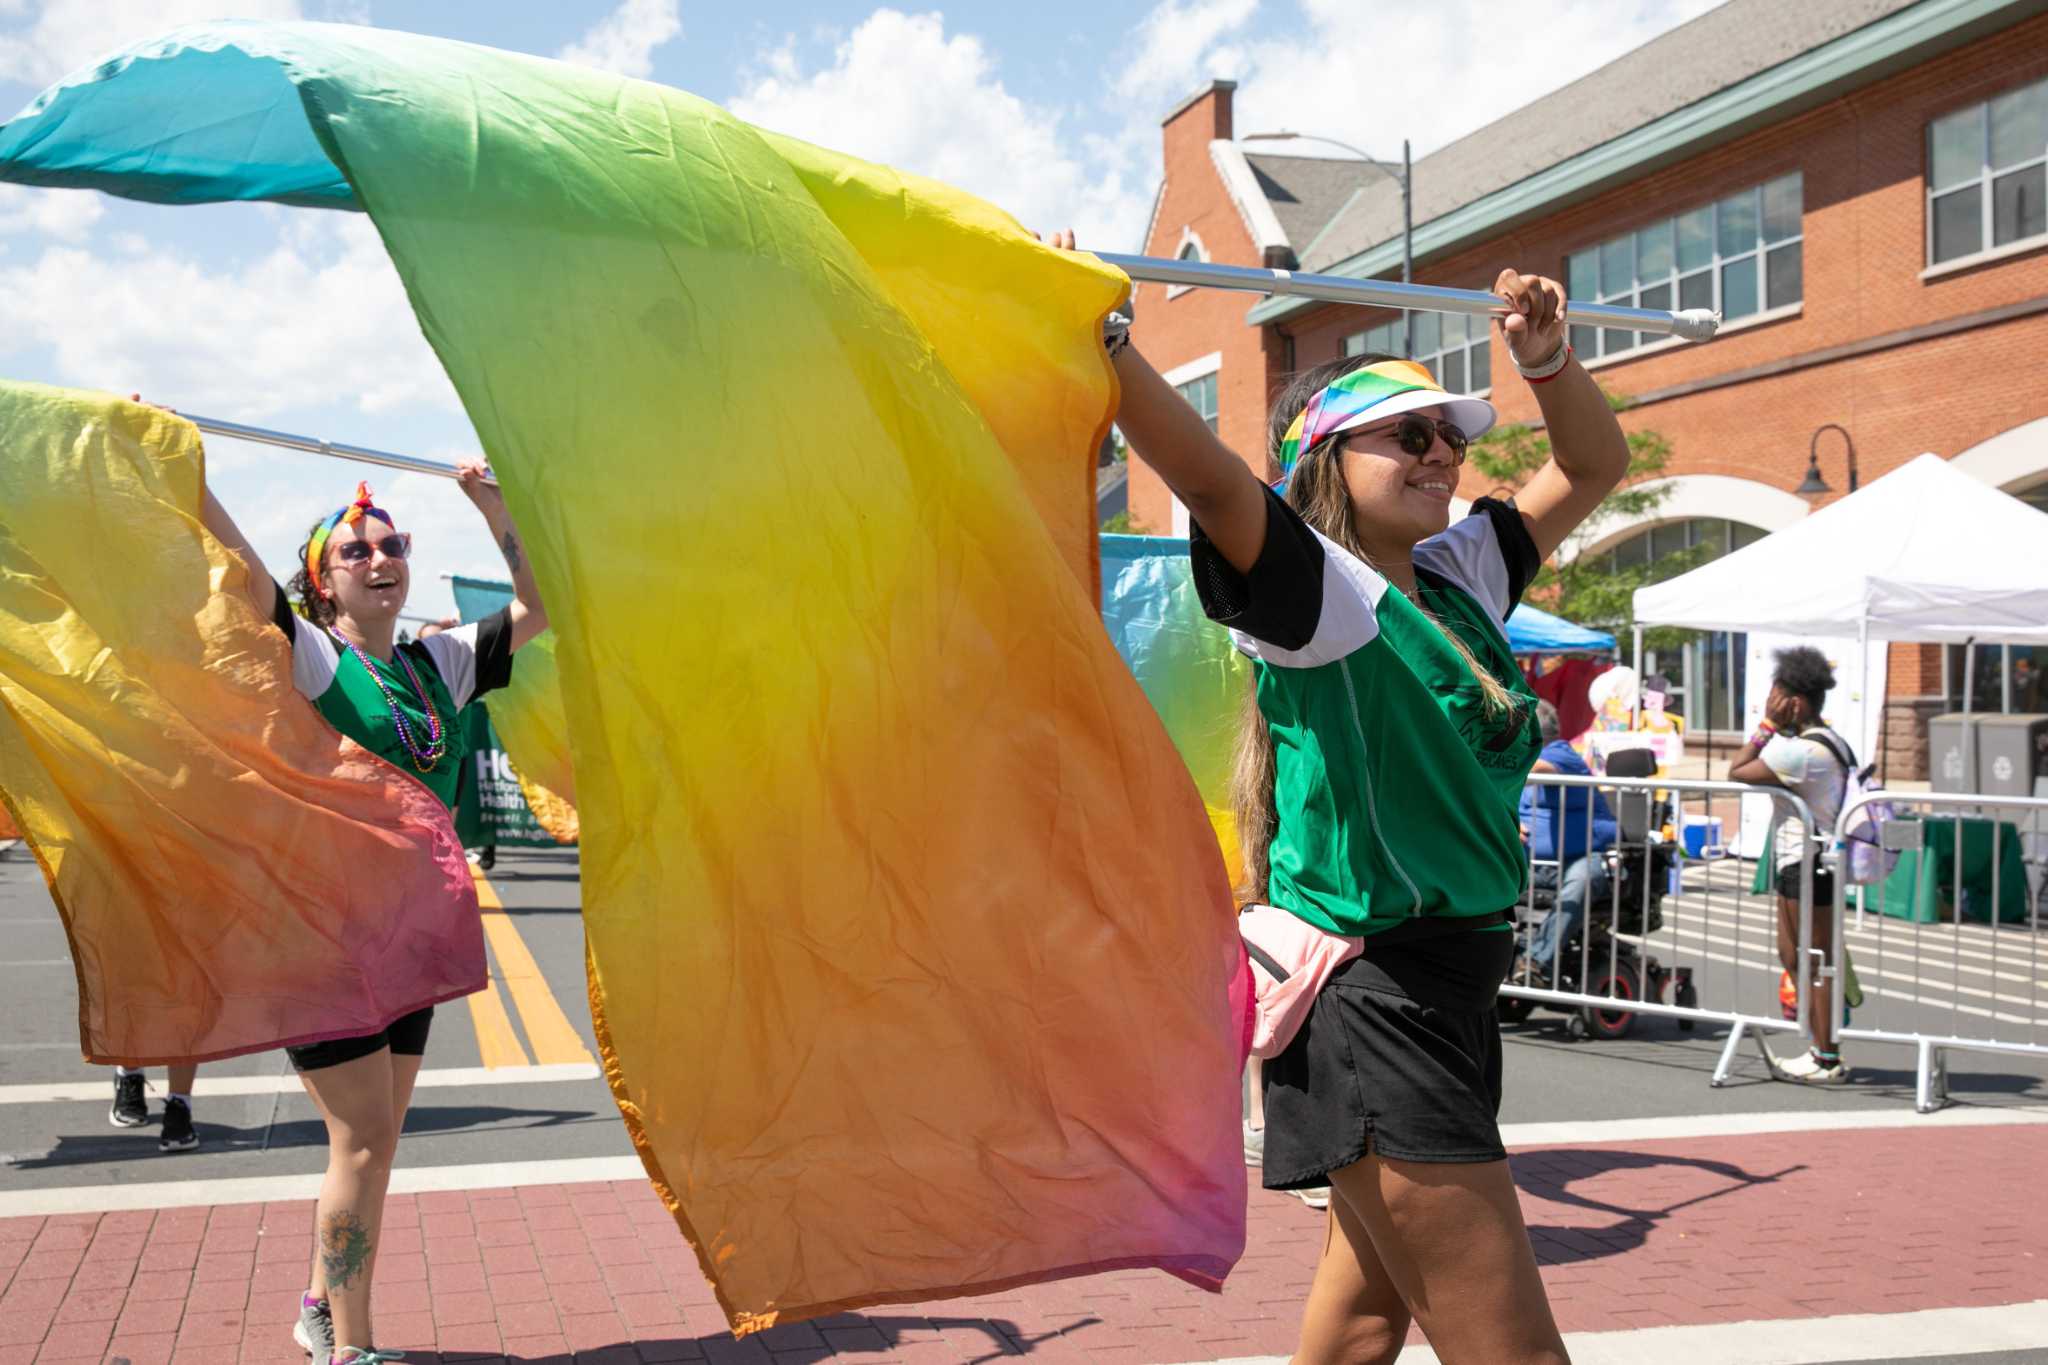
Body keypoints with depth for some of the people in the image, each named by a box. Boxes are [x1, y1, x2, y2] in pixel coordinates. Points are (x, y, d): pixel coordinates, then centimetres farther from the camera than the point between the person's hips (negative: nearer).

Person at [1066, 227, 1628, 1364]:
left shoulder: (1461, 577, 12)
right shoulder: (1319, 594, -11)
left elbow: (1592, 467, 24)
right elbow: (1211, 480, -30)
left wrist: (1547, 361, 10)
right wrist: (1105, 340, -37)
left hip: (1449, 988, 9)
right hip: (1370, 998, -9)